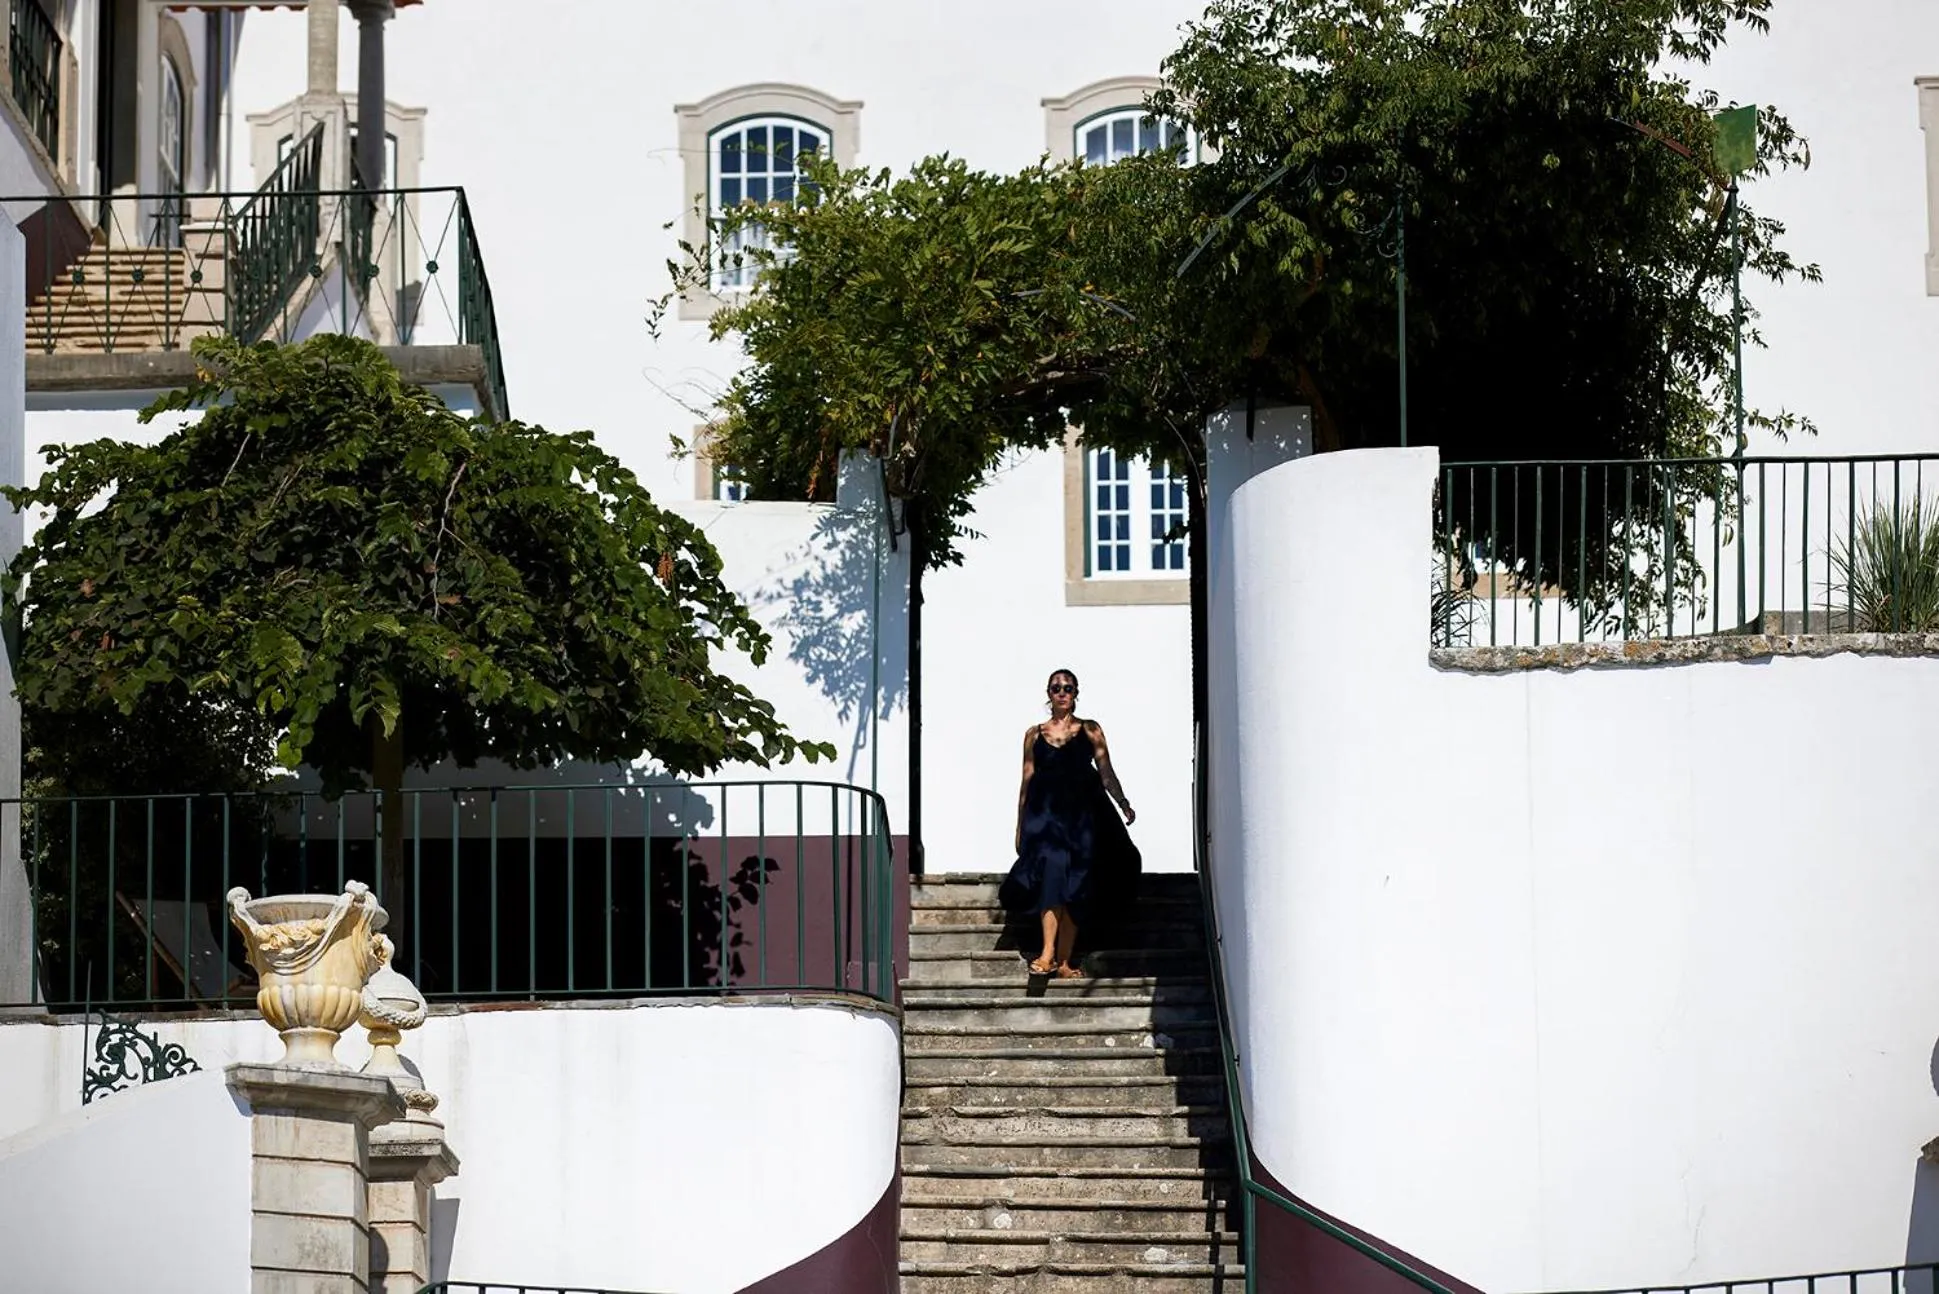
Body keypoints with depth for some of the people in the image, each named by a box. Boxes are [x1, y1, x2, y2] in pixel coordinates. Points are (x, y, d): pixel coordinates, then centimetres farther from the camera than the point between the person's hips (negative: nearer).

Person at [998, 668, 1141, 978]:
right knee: (1050, 872, -21)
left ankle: (1063, 961, -3)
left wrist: (1123, 803, -7)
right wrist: (1020, 827, 11)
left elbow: (1106, 773, 6)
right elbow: (1027, 781, 14)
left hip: (1081, 814, 1)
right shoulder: (1034, 734, 13)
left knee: (1075, 886, -4)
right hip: (1045, 812, 0)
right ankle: (1048, 953, -28)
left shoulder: (1090, 730, 11)